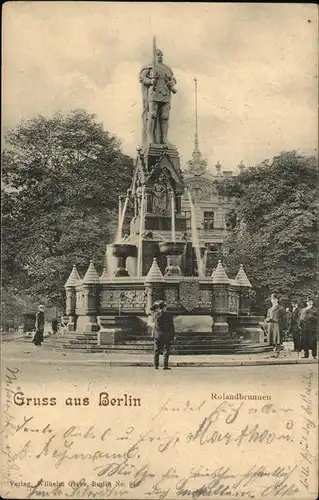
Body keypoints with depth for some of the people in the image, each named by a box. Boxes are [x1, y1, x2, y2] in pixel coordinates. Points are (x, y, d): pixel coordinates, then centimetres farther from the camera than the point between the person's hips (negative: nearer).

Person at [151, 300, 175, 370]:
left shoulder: (155, 315, -5)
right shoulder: (169, 316, -8)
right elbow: (172, 327, -4)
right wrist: (172, 335, 4)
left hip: (157, 335, 2)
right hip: (166, 336, -2)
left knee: (156, 351, 10)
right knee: (166, 350, 2)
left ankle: (156, 365, 12)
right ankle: (165, 365, -5)